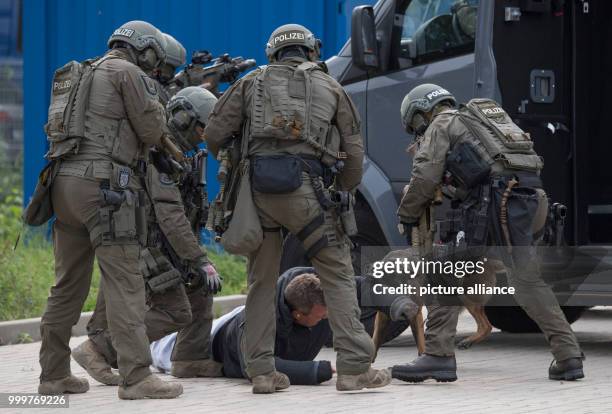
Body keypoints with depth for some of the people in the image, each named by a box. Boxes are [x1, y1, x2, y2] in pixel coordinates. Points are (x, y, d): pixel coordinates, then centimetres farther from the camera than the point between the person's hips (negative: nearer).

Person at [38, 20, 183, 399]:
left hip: (67, 183, 8)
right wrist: (156, 109, 17)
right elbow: (152, 131, -5)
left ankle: (54, 375, 15)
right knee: (125, 283, -10)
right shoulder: (129, 73, -1)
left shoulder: (83, 76, 24)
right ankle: (137, 377, -16)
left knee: (69, 284, 13)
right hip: (104, 185, -8)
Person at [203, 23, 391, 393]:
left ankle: (261, 371, 11)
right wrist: (345, 192, 31)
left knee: (262, 282, 12)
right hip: (304, 189, -2)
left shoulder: (253, 83, 17)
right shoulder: (330, 88, 17)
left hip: (257, 190, 2)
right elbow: (354, 151, 18)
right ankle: (354, 366, -3)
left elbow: (214, 134, 11)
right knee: (338, 274, 4)